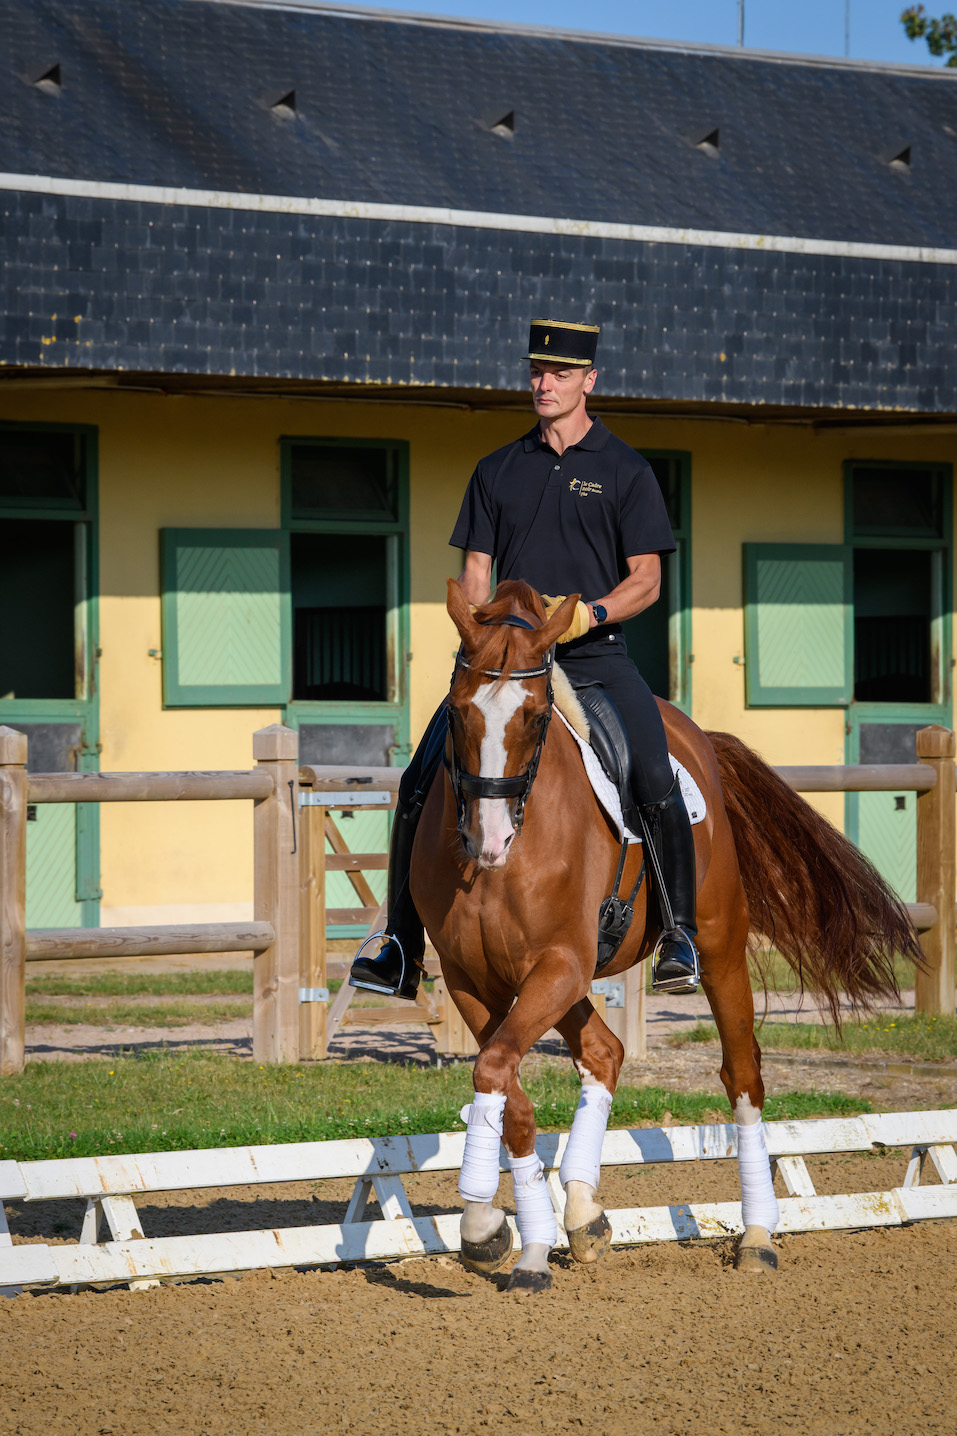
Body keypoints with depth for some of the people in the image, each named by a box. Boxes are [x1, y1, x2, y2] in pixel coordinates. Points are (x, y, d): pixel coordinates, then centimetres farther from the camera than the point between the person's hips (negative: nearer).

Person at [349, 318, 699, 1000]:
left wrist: (589, 613, -17)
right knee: (419, 785, -9)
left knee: (658, 784, -25)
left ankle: (679, 933, -10)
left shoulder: (625, 471, 5)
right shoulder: (498, 471, 16)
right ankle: (401, 949, -1)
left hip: (596, 658, -3)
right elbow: (476, 572, 14)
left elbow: (646, 581, 2)